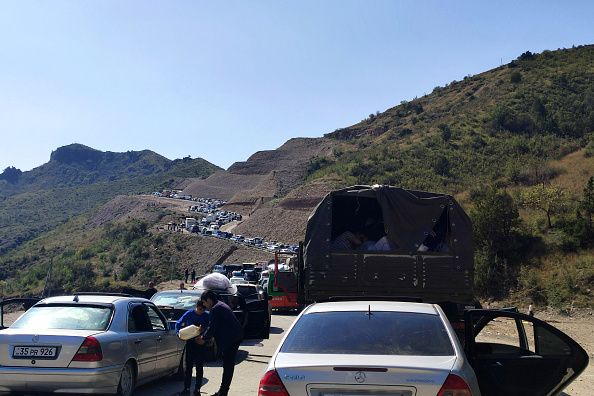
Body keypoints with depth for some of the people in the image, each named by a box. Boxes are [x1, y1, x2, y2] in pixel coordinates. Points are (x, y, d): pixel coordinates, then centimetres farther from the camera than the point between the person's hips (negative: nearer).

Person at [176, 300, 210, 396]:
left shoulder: (207, 316, -5)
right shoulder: (189, 314, -5)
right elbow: (178, 324, -1)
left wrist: (204, 328, -24)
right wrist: (178, 333, -18)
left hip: (201, 343, 0)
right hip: (190, 342, 0)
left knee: (199, 367, 5)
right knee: (188, 366, 6)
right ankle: (186, 388, 12)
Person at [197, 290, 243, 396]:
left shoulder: (215, 309, -13)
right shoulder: (221, 305, 20)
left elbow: (212, 327, -14)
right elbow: (212, 326, 24)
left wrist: (204, 338, 1)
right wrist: (204, 335, 18)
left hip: (230, 339, -10)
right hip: (236, 336, 10)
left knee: (228, 367, -4)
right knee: (228, 366, 14)